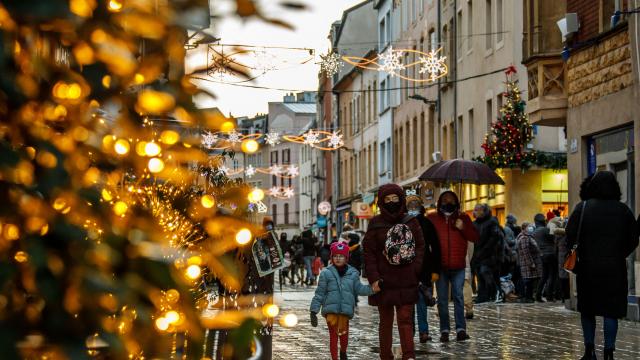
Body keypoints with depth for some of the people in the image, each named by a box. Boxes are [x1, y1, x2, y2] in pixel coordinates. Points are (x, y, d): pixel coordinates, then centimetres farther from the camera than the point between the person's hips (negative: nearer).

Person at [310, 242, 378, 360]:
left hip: (346, 310, 2)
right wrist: (314, 311, -1)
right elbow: (319, 294, 2)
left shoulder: (352, 274, 7)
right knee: (333, 336, 1)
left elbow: (359, 288, 2)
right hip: (331, 310, -2)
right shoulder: (326, 273, 1)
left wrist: (371, 289, -16)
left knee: (344, 335, 7)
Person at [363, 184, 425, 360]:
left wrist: (416, 271, -7)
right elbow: (369, 253, -2)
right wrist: (374, 278, -10)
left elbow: (420, 247, 5)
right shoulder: (375, 224, -1)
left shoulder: (411, 222, 4)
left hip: (406, 282, 0)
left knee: (405, 320, -3)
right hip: (384, 282, 0)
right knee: (386, 321, 9)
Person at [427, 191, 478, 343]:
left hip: (458, 267, 0)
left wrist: (463, 228, -11)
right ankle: (444, 330, 7)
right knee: (442, 300, 3)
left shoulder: (463, 218, 9)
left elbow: (475, 237, 7)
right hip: (440, 266, 0)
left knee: (458, 297, -4)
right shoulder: (432, 219, 6)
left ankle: (460, 329, -5)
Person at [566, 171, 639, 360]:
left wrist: (576, 256, 5)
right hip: (615, 269, 1)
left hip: (588, 268, -1)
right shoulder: (623, 210, 2)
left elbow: (570, 236, -10)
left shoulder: (582, 208, -5)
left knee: (587, 310, 12)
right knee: (611, 312, 3)